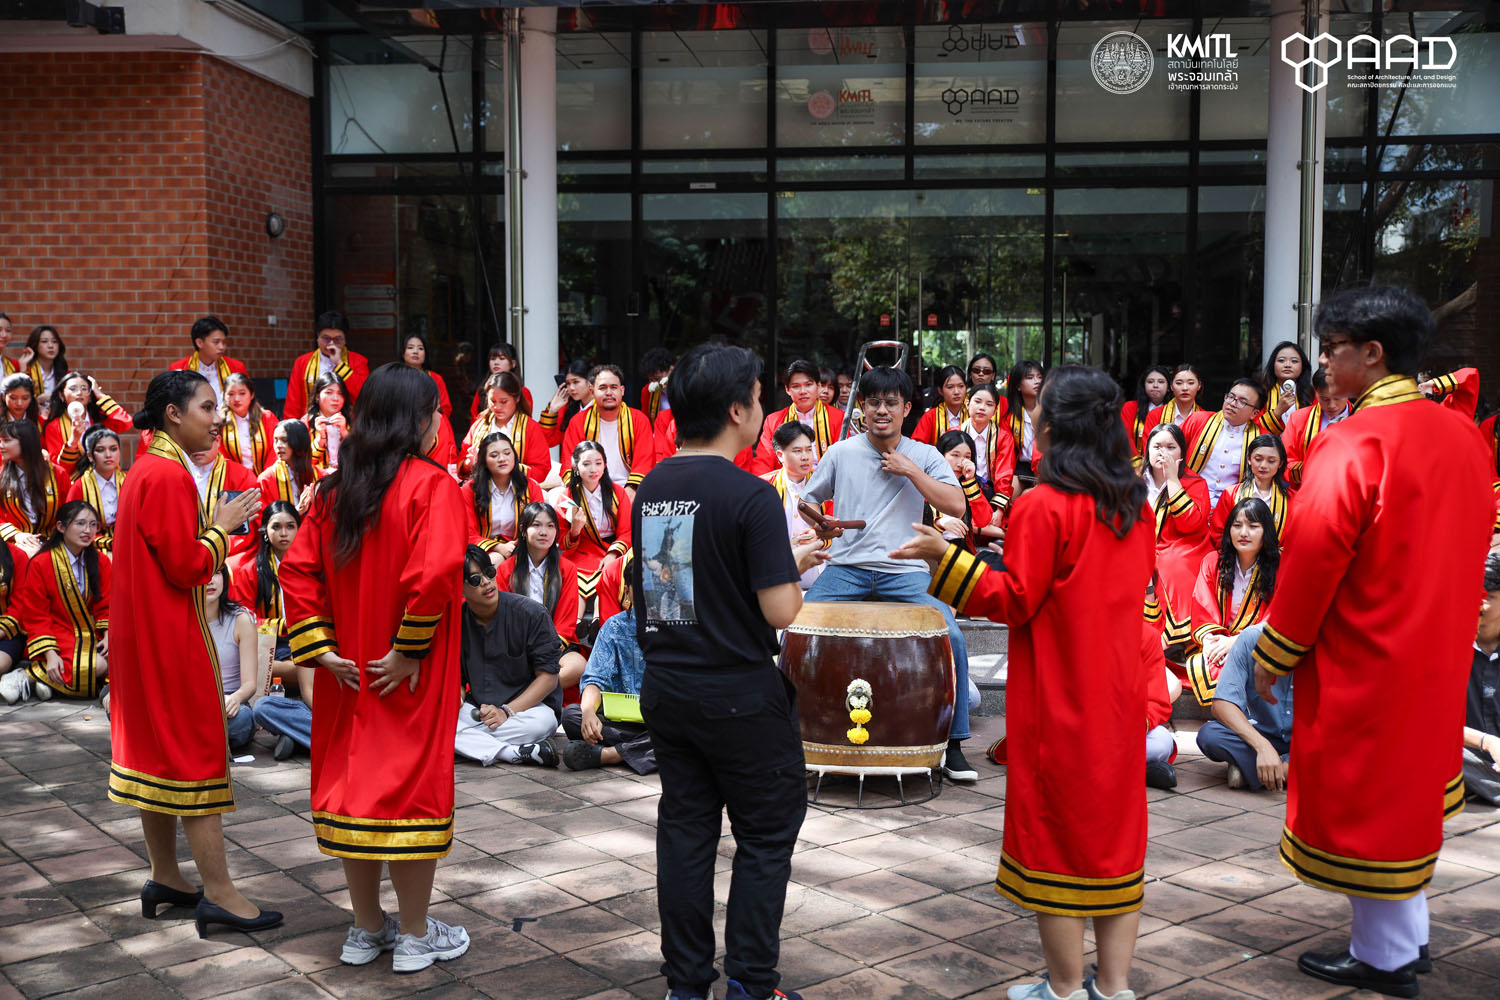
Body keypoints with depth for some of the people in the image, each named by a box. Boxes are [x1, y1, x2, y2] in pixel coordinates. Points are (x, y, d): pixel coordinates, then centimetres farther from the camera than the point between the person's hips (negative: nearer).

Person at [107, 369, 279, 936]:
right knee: (196, 754, -6)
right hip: (171, 635, -10)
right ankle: (219, 894, 0)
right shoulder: (169, 475, -18)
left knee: (155, 751, 15)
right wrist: (223, 527, -8)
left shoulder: (146, 469, 13)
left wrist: (212, 526, 8)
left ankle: (164, 876, 25)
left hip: (143, 633, 10)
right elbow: (186, 566, -21)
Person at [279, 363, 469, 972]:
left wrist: (320, 647, -2)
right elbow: (434, 573, -26)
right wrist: (410, 649, -16)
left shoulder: (336, 487, 5)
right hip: (410, 674, -6)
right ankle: (414, 937, 15)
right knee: (413, 785, 4)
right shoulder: (431, 484, -13)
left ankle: (366, 929, 26)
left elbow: (297, 568, 1)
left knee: (354, 783, 13)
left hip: (348, 669, 6)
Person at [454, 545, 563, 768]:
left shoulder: (532, 614, -10)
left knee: (542, 721, -39)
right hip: (478, 708, 3)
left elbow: (548, 676, -11)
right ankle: (517, 753, -33)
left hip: (527, 705, -3)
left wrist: (507, 711, -22)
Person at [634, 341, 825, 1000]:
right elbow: (780, 611, -21)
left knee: (685, 830, 14)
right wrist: (795, 568, 0)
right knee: (767, 834, 9)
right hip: (740, 696, -6)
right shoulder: (751, 496, -18)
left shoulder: (651, 488, 4)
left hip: (665, 690, 6)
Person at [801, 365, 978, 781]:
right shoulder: (840, 454, 8)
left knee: (951, 638, -21)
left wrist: (910, 471, -10)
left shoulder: (925, 456, 6)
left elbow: (957, 506, -6)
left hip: (905, 573, -1)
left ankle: (953, 745, -6)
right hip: (846, 568, 1)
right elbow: (808, 499, 17)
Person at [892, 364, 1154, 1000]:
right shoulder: (1134, 504, 4)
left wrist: (945, 557, -15)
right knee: (1115, 831, 13)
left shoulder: (1043, 506, -16)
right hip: (1119, 696, 6)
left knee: (1056, 835, 5)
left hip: (1058, 700, -6)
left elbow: (1015, 601, -15)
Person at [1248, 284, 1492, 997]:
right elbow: (1473, 543, 11)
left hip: (1362, 663, -8)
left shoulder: (1352, 446, -22)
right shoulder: (1462, 435, 2)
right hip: (1436, 658, 8)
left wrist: (1273, 654, -7)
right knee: (1409, 791, 20)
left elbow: (1312, 562, -18)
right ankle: (1409, 936, 33)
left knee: (1362, 802, 6)